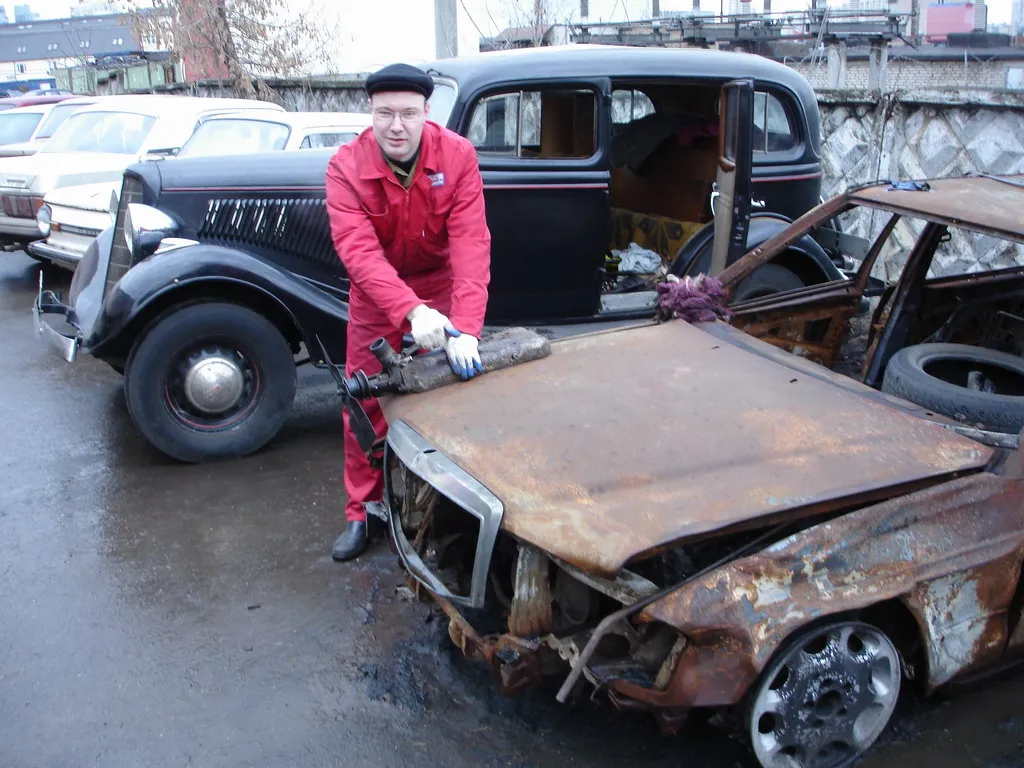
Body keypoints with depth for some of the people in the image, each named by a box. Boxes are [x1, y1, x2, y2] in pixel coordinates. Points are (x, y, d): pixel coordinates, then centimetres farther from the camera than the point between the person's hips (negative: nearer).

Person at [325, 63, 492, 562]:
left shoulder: (457, 156, -20)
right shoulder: (346, 167, -21)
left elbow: (471, 244, -28)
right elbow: (358, 250, -33)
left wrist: (466, 329, -40)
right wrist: (412, 311, -49)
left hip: (441, 285, 0)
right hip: (376, 294, 0)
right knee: (365, 403, 5)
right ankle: (361, 512, 21)